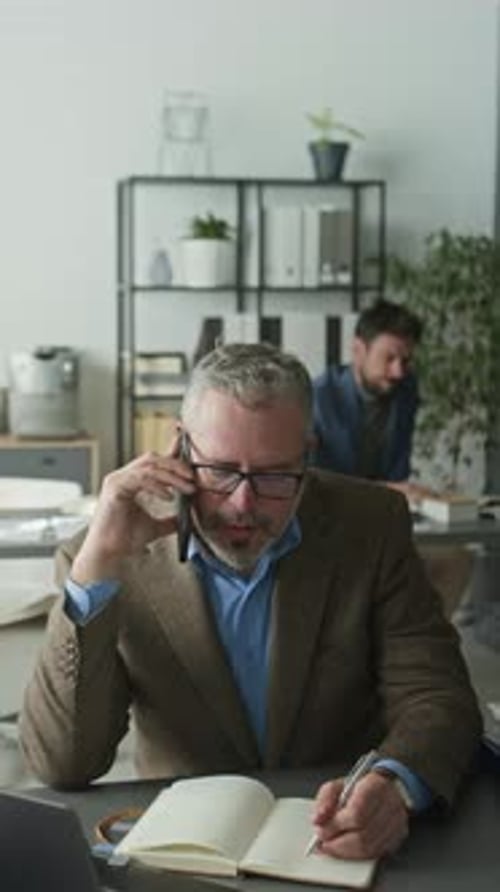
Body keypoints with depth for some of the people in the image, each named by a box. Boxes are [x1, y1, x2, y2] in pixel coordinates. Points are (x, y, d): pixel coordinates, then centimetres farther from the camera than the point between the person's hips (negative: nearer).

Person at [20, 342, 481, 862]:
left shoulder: (372, 526, -6)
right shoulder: (115, 566, -9)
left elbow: (438, 700, -7)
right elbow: (62, 766, -14)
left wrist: (394, 786, -30)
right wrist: (98, 564, -23)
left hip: (345, 847, 2)